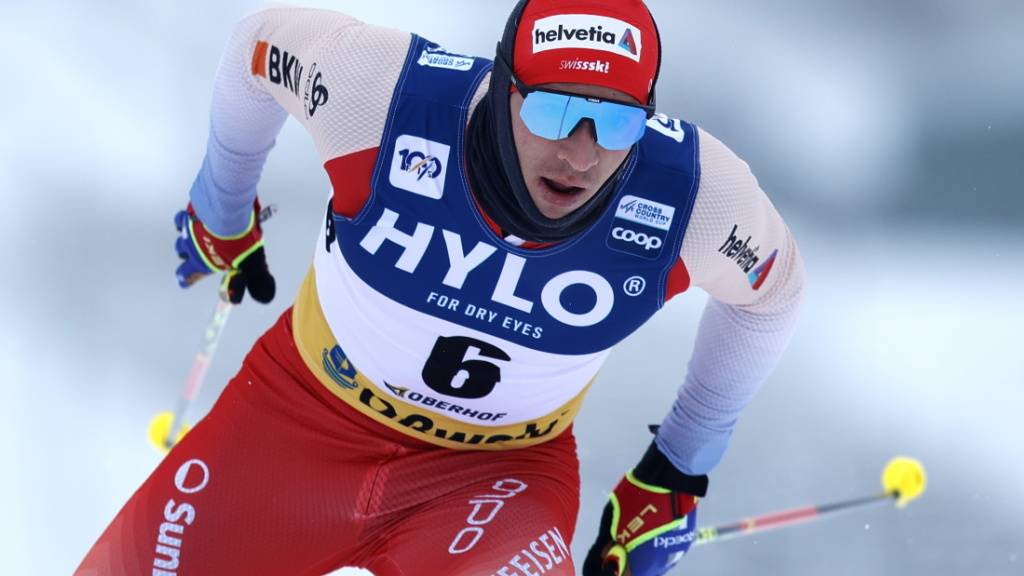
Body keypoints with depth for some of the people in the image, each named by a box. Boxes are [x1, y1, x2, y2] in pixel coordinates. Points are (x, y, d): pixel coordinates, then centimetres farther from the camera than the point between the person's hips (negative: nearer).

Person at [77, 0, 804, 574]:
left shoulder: (694, 194, -26)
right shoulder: (388, 91, -28)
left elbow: (770, 290, -1)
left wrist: (678, 473, 6)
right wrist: (222, 212, 13)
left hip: (502, 470, -1)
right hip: (307, 409, 1)